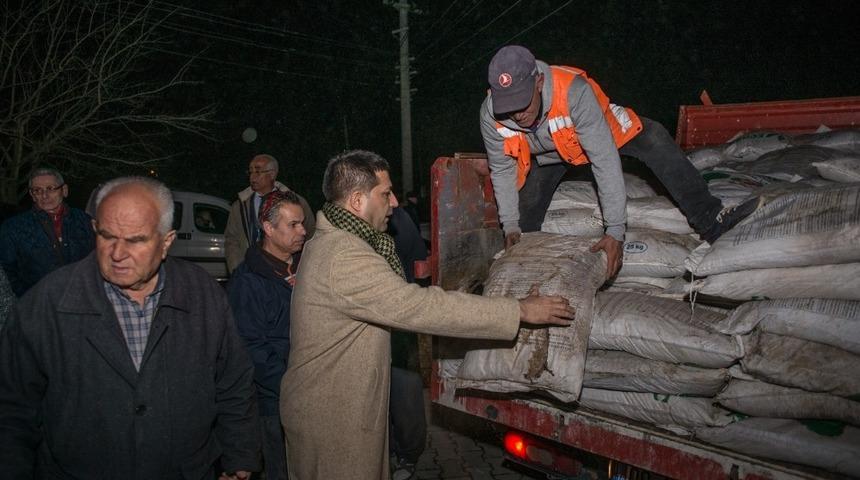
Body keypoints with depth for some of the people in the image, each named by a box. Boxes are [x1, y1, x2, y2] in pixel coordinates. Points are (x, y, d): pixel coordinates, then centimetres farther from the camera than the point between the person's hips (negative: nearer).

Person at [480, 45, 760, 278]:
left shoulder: (574, 91, -44)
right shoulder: (491, 115, -33)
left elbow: (605, 161, -42)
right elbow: (502, 171, -16)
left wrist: (615, 231, -43)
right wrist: (511, 226, -17)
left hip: (595, 132, -2)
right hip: (547, 156, 3)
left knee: (653, 139, -25)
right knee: (525, 217, -3)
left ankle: (709, 221, -18)